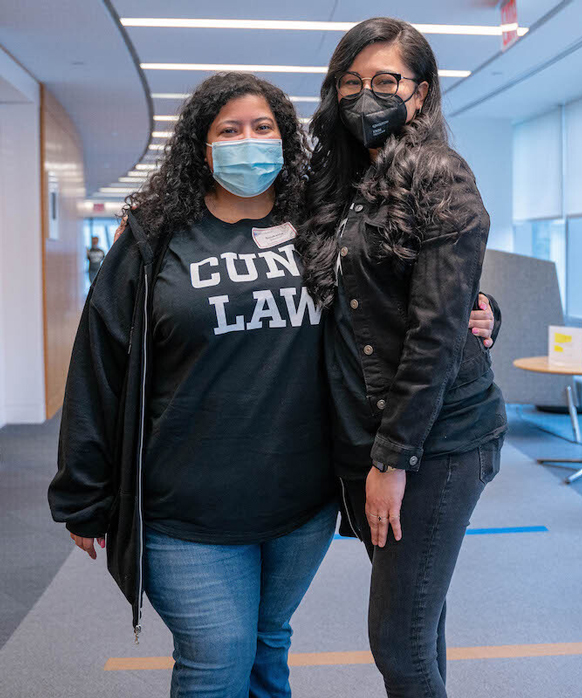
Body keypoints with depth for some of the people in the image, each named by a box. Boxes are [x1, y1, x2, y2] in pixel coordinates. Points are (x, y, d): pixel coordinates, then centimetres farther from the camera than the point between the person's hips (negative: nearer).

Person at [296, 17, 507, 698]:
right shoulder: (343, 187, 13)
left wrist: (393, 458, -16)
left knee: (398, 640, -2)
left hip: (433, 439, -6)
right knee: (414, 614, 17)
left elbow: (438, 329, -15)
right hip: (362, 438, 7)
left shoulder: (440, 180, -9)